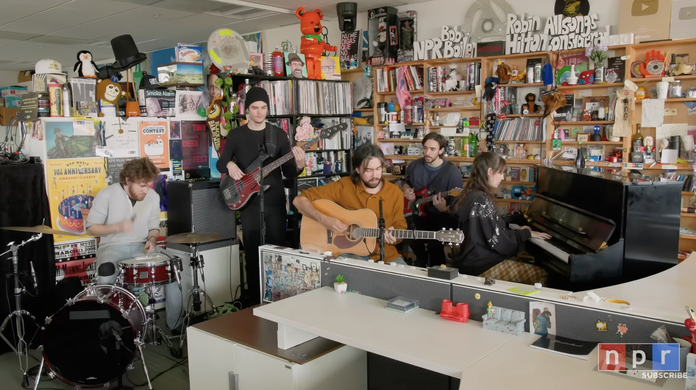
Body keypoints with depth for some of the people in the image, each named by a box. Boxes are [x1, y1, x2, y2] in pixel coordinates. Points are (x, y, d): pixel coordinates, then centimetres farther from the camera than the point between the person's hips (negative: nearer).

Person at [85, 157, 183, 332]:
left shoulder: (153, 196, -1)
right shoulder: (107, 195, -13)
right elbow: (91, 228, -8)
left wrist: (152, 240, -12)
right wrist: (117, 227, -24)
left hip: (141, 246, 3)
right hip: (113, 246, -3)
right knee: (105, 273, -35)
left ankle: (176, 325, -4)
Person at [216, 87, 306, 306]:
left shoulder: (278, 134, 2)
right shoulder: (236, 135, 3)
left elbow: (288, 173, 0)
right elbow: (220, 162, 9)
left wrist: (298, 166, -22)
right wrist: (229, 165, -14)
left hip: (275, 200, 0)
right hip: (249, 201, 0)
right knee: (252, 251, 3)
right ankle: (254, 297, 16)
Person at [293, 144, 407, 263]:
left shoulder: (395, 193, -3)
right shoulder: (343, 186, -10)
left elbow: (399, 224, 9)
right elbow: (299, 200, -9)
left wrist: (394, 237, -15)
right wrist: (324, 219, -24)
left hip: (385, 253, 3)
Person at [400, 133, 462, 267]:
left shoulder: (453, 172, -12)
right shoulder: (414, 166, 2)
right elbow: (405, 183, 23)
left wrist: (444, 209, -33)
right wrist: (406, 190, 0)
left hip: (441, 216, -4)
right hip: (417, 212, 4)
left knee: (434, 243, -31)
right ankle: (422, 259, 15)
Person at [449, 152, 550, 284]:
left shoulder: (470, 195, 8)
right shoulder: (481, 200, -21)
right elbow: (497, 241, -21)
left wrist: (518, 231, 17)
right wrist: (526, 233, -7)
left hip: (473, 259, 10)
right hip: (482, 265, -10)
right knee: (540, 274, -4)